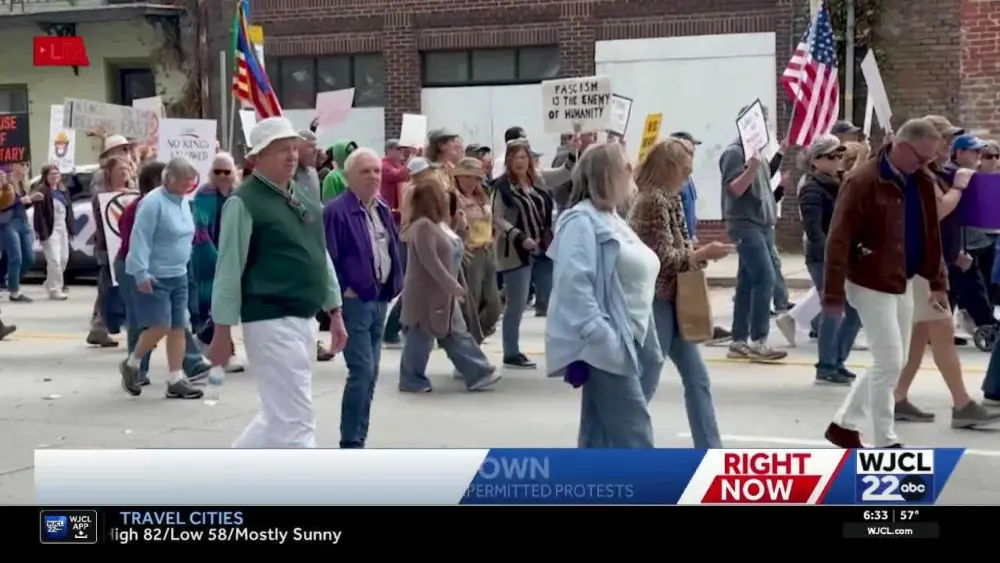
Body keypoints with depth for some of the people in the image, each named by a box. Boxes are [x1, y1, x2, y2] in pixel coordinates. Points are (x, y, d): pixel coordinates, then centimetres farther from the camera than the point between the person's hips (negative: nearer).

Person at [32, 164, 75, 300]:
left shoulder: (63, 191, 13)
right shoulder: (42, 192, -11)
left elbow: (69, 210, 16)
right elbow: (39, 214, -15)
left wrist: (71, 228, 9)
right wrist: (43, 233, -20)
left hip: (63, 228, 8)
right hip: (51, 230, -8)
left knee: (64, 258, 14)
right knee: (54, 260, -11)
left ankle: (50, 283, 32)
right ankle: (55, 289, -6)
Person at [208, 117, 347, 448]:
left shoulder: (304, 198, 13)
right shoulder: (243, 202, -11)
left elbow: (322, 257, 18)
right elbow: (229, 270, -12)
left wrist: (335, 312, 16)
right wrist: (223, 330, -13)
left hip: (304, 320, 9)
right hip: (271, 322, -9)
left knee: (279, 416, 18)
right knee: (295, 421, -7)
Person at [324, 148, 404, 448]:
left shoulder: (383, 210, 13)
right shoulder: (336, 211, -14)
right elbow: (328, 258, -18)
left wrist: (393, 286, 12)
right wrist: (342, 292, -18)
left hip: (380, 300, 8)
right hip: (354, 302, -8)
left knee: (370, 373, 11)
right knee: (362, 371, -11)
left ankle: (357, 440, 19)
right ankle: (350, 443, -1)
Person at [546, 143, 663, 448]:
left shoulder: (610, 219, 19)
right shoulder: (582, 221, -13)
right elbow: (574, 283, -24)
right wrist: (598, 336, -28)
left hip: (627, 339, 10)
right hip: (606, 344, -10)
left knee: (601, 435, 12)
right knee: (634, 435, -7)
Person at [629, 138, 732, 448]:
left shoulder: (670, 199, 12)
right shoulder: (652, 201, -17)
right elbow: (661, 259, -21)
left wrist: (699, 253, 0)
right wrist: (701, 255, -14)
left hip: (672, 302, 10)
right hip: (655, 303, -10)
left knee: (697, 379, 10)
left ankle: (710, 451, 16)